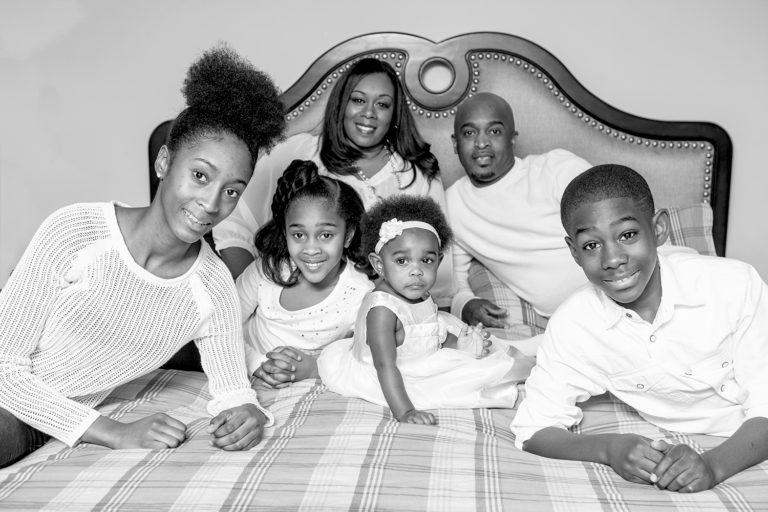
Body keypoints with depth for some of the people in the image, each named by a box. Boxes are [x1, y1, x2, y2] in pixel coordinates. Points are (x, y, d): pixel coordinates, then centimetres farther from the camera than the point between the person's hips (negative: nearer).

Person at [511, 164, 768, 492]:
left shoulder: (736, 285, -19)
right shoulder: (572, 326, -16)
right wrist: (608, 448, -27)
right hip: (674, 453, 1)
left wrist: (713, 465, -32)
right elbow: (533, 430, -10)